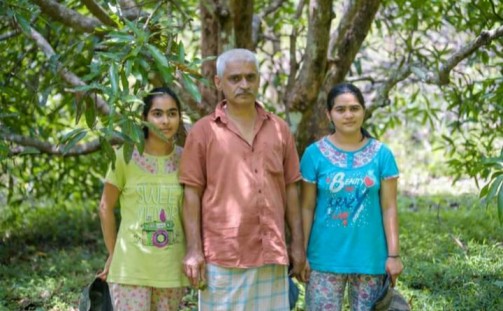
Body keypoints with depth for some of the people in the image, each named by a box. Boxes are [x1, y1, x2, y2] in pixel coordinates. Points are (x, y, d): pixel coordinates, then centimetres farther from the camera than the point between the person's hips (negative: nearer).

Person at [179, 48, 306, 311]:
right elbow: (192, 193, -2)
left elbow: (290, 189, 13)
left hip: (272, 255, 3)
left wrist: (298, 243, 8)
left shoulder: (279, 129, 11)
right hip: (223, 256, -3)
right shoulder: (203, 132, 1)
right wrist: (194, 250, -8)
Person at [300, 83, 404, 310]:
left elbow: (389, 208, 1)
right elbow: (307, 208, 0)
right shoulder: (315, 153, -2)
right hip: (326, 258, -1)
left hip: (370, 257, 1)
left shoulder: (381, 154, 1)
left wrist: (394, 254, -4)